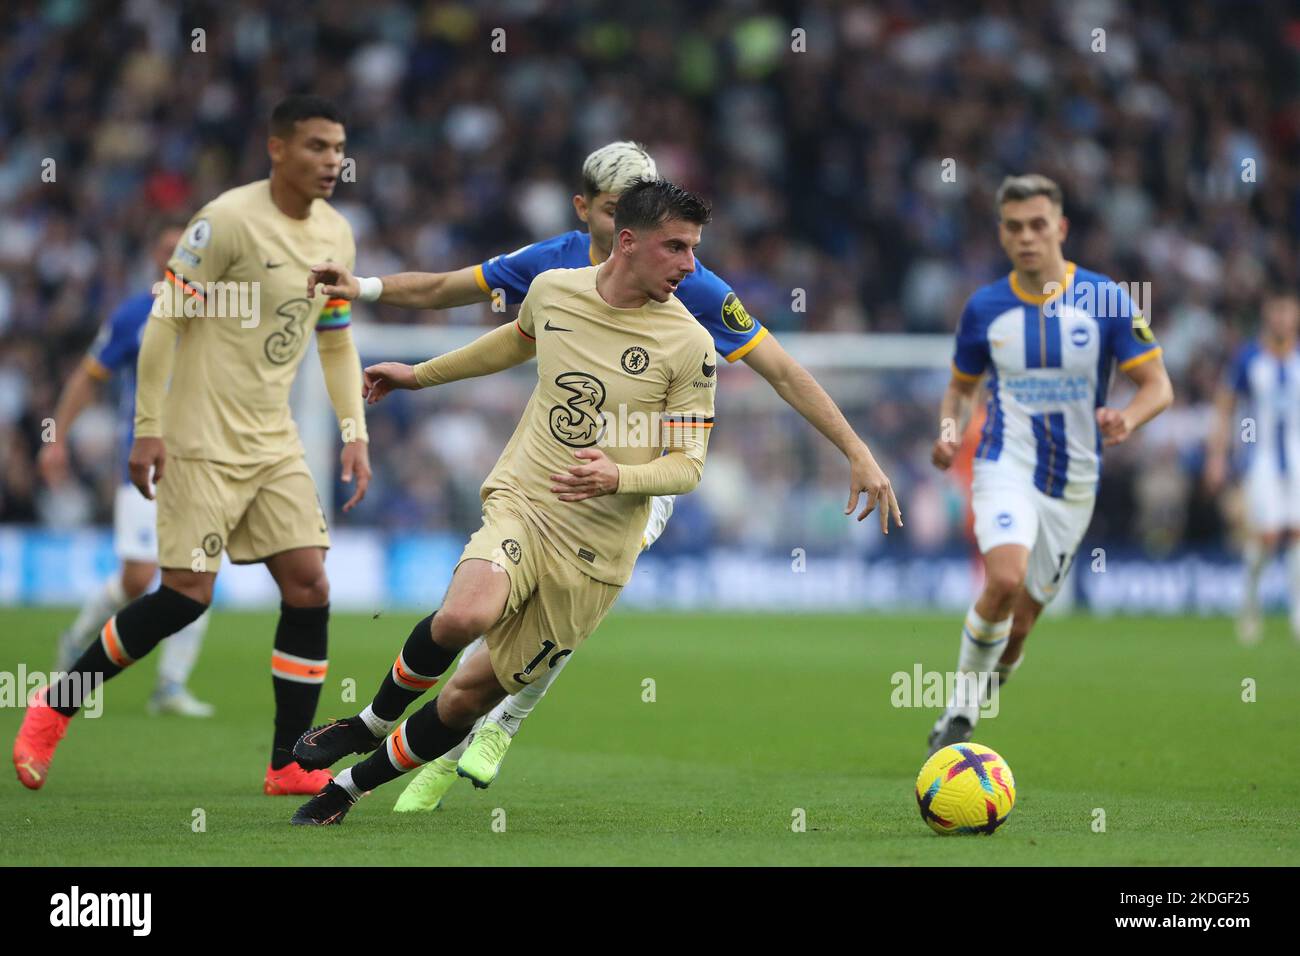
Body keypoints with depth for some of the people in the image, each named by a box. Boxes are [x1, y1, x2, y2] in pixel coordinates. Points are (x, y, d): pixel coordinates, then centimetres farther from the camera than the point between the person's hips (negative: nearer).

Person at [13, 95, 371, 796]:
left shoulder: (335, 236, 8)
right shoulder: (228, 220, -14)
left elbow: (336, 342, 19)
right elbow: (164, 319, -13)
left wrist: (354, 433, 10)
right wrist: (148, 430, -15)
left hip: (274, 443, 7)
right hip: (202, 442, -7)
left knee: (309, 587, -3)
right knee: (188, 594, -12)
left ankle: (289, 766, 5)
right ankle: (53, 709, 4)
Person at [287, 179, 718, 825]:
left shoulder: (689, 345, -8)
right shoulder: (553, 290, 1)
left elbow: (688, 463, -3)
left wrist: (618, 477, -24)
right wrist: (421, 375, 34)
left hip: (596, 553, -1)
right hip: (522, 501, 1)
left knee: (471, 696, 2)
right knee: (466, 615, -32)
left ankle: (352, 784, 26)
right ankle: (374, 722, -3)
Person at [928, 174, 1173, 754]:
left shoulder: (1105, 302, -6)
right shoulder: (984, 308, -1)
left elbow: (1158, 386, -5)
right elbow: (961, 386, 14)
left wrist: (1128, 419, -27)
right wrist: (950, 429, -8)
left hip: (1073, 483, 1)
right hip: (1006, 467, -1)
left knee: (1017, 627, 6)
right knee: (1005, 579, -29)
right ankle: (959, 710, -13)